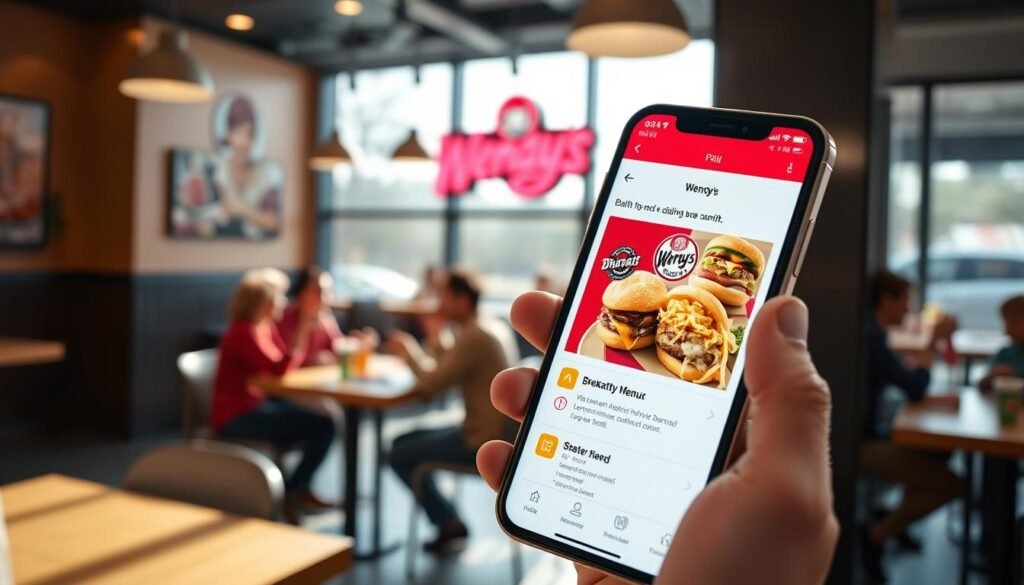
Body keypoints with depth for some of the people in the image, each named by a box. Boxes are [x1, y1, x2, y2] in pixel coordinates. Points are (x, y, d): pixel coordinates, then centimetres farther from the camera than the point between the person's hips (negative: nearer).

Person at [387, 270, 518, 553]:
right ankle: (447, 521, 18)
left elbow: (430, 383, -21)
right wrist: (437, 345, 3)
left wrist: (410, 351, -4)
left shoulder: (473, 336, -21)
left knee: (399, 455, -2)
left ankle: (450, 523, 9)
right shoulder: (495, 328, 10)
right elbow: (451, 373, 16)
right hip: (495, 431, 10)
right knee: (403, 442, 17)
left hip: (482, 441, -10)